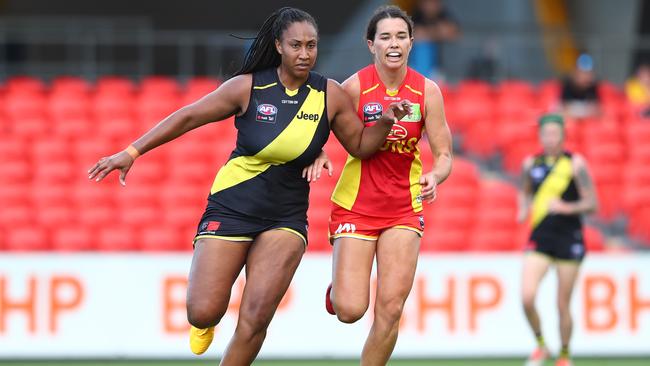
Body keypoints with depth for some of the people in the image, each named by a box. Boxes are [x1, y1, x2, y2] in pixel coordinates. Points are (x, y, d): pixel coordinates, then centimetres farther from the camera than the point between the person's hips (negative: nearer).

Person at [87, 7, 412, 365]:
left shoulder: (331, 95, -4)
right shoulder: (248, 87, -9)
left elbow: (361, 146, 7)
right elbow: (188, 117, -3)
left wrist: (385, 122, -13)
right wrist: (132, 152, -6)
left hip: (286, 217, 1)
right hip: (230, 209, -1)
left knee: (256, 317, -14)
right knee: (203, 313, -7)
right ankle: (206, 322, 32)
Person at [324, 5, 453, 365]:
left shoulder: (427, 91, -4)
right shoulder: (355, 86, -12)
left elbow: (444, 155, -2)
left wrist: (434, 177, -23)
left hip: (404, 208, 2)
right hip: (356, 203, -2)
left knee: (391, 309, -7)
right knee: (350, 310, -8)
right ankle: (337, 290, 29)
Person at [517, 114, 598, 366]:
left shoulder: (575, 164, -5)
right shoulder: (531, 164, 5)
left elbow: (591, 203, -6)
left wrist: (567, 208, -23)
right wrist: (523, 210, 4)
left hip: (569, 241, -2)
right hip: (539, 240, 2)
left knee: (563, 306, 3)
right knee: (527, 298, -15)